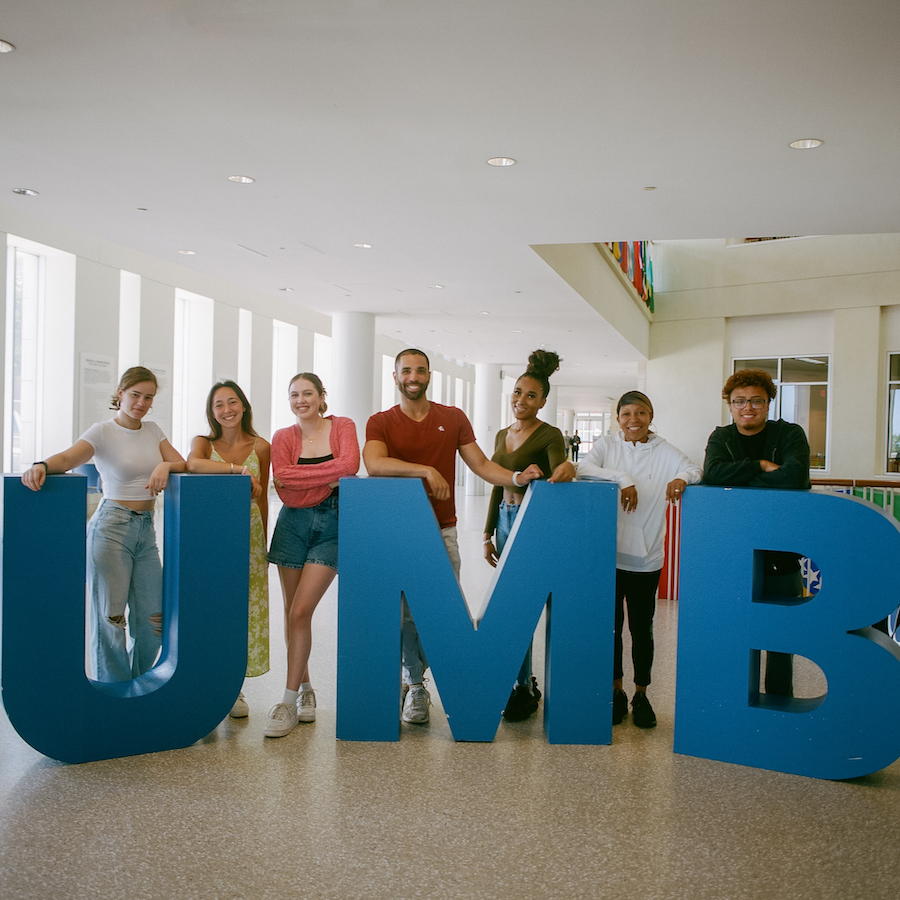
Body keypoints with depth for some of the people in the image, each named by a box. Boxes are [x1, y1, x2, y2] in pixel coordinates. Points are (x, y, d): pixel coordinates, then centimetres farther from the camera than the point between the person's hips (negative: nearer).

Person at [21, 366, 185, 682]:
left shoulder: (153, 430, 12)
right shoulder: (103, 432, -5)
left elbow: (184, 464, 8)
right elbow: (68, 457, -21)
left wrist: (166, 465, -14)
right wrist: (42, 465, -43)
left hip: (146, 530, 5)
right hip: (111, 527, -5)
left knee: (153, 619, 4)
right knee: (109, 616, 0)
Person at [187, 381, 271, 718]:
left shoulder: (260, 447, 4)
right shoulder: (204, 442, 1)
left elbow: (262, 498, 10)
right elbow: (192, 464, -24)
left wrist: (264, 544, 12)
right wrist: (240, 469, -28)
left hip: (248, 535, 1)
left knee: (244, 609, 3)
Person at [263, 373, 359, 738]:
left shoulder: (341, 427, 1)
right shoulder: (283, 437, 4)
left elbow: (350, 465, -20)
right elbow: (287, 494, -7)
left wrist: (296, 475, -16)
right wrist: (330, 480, -14)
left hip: (332, 527, -3)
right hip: (293, 526, 3)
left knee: (301, 611, -10)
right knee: (292, 611, 7)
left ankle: (289, 701, -1)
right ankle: (305, 688, 26)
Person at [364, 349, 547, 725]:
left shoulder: (453, 418, 12)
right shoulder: (381, 422, 4)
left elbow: (481, 464, 7)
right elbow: (373, 462, -15)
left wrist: (517, 478, -10)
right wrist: (426, 470, -22)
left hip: (442, 531, 2)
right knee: (405, 612, -1)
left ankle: (412, 678, 21)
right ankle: (415, 685, 18)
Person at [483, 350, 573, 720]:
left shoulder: (549, 436, -8)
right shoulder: (503, 435, 13)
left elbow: (558, 474, -23)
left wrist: (565, 471, -46)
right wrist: (488, 534, 15)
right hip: (505, 519, 7)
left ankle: (523, 689, 6)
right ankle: (526, 680, 24)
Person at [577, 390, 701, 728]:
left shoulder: (665, 452, 4)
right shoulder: (606, 446, 3)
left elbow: (696, 471, -5)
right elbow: (583, 468, -13)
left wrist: (682, 479, -27)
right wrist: (622, 479, -24)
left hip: (647, 556, 0)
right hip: (609, 552, 0)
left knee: (642, 628, 8)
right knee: (611, 624, 9)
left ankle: (641, 695, 23)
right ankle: (616, 691, 25)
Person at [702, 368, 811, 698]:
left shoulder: (789, 434, -2)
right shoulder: (721, 438, 5)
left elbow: (796, 476, -22)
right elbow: (713, 472, -16)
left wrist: (737, 480, -19)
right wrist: (762, 466, -18)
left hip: (780, 555, -1)